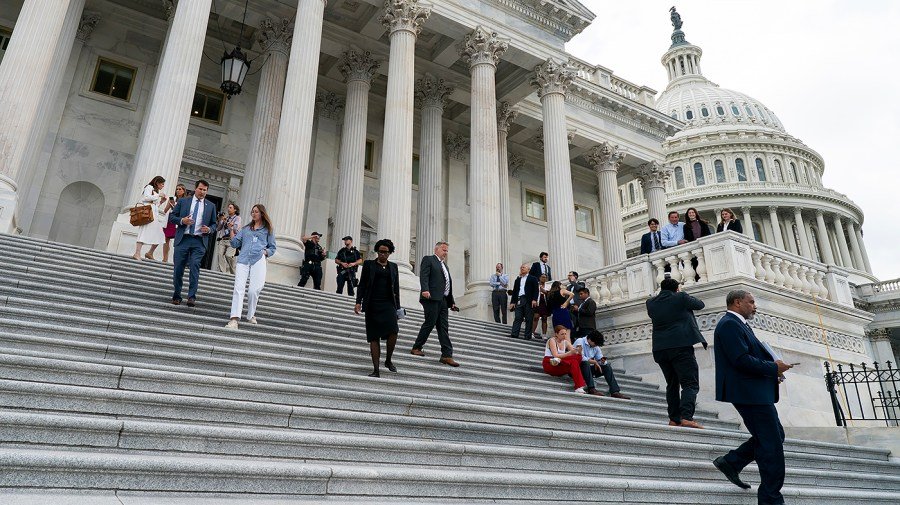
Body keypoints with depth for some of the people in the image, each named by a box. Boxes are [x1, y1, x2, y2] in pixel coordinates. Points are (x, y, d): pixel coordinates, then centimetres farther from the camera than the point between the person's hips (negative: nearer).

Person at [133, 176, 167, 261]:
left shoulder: (157, 191, 29)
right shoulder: (149, 187, 6)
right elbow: (146, 197, -12)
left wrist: (161, 202, 13)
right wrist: (158, 195, -5)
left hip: (154, 215, 9)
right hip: (148, 213, -9)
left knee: (159, 235, 4)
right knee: (144, 232, -18)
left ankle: (150, 253, 14)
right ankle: (137, 253, -24)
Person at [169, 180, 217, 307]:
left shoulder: (211, 206, 12)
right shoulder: (183, 201, 11)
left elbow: (214, 224, 16)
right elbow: (171, 216, 11)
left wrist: (209, 229, -6)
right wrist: (181, 220, -9)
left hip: (199, 241, -1)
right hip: (183, 239, 1)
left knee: (195, 267, -16)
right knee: (178, 269, 3)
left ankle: (192, 297, -16)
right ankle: (177, 296, 17)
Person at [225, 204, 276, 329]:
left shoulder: (268, 230, 18)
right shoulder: (245, 229, 25)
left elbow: (272, 248, 17)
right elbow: (235, 244, 19)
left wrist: (265, 252, -3)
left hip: (258, 260, -2)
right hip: (243, 260, 2)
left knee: (254, 290, -9)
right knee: (238, 288, -13)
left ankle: (251, 315, 16)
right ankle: (234, 319, -22)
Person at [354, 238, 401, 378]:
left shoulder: (393, 266, 15)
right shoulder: (369, 264, 9)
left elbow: (396, 288, 15)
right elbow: (362, 284, 6)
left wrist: (398, 307, 9)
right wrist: (358, 302, -5)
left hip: (388, 304, 1)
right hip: (372, 304, -1)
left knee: (393, 331, -18)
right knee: (374, 336, -2)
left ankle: (388, 360, 4)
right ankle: (376, 370, 0)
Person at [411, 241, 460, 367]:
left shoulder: (444, 265, 27)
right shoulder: (428, 260, 3)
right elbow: (424, 276, -13)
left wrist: (452, 302, 20)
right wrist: (425, 289, -30)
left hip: (443, 300, 8)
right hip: (432, 298, -8)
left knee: (444, 327, 2)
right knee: (430, 323, -6)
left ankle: (447, 355, 0)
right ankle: (416, 348, 9)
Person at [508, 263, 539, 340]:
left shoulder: (533, 278, 8)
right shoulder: (518, 279, 21)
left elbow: (536, 290, -1)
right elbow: (514, 291, 19)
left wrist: (534, 299, -13)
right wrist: (512, 302, 11)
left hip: (528, 301, -4)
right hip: (519, 300, 4)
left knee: (528, 319, -2)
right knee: (517, 318, -5)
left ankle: (527, 336, 0)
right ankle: (514, 334, -11)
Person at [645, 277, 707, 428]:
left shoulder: (651, 303, 10)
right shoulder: (681, 298, 0)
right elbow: (700, 304, 15)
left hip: (660, 350, 5)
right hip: (681, 346, -5)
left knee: (672, 384, 15)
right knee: (690, 384, -5)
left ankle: (674, 419, 12)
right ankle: (686, 417, -21)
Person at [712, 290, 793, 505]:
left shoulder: (738, 325, 19)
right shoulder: (729, 324, -15)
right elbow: (742, 360, -23)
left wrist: (772, 367, 7)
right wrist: (773, 368, -14)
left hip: (755, 392, 11)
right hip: (749, 393, -11)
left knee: (775, 436, 17)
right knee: (771, 445, -4)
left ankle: (731, 462, 21)